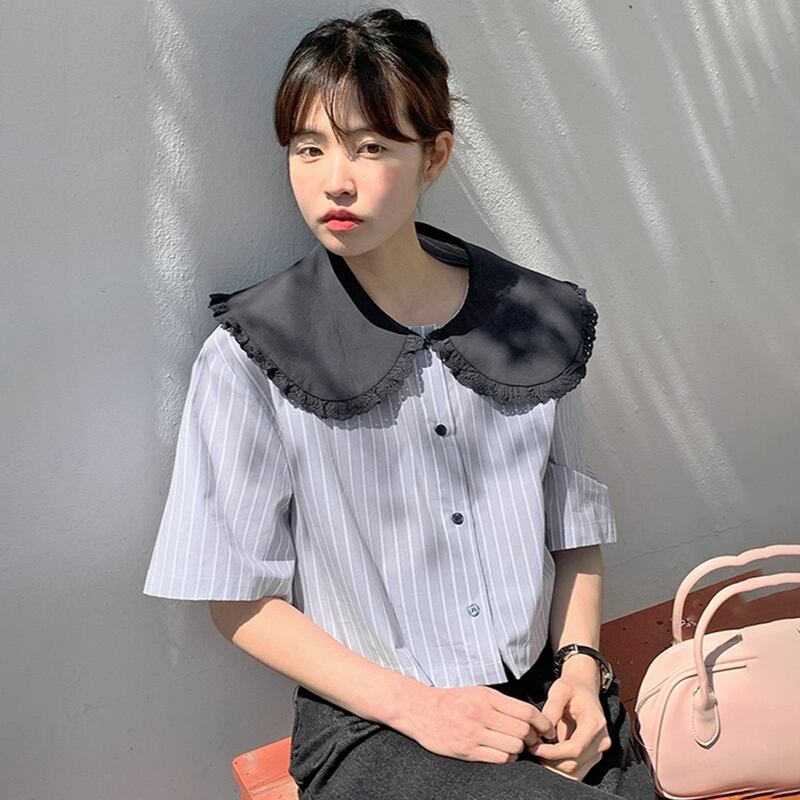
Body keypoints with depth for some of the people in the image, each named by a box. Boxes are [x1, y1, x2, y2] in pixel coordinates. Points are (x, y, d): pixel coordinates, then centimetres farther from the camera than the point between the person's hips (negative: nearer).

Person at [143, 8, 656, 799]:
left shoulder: (538, 323, 2)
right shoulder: (251, 358, -9)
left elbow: (574, 528, 11)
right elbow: (241, 600, -6)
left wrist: (579, 663, -4)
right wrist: (416, 706, -13)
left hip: (546, 702, 4)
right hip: (368, 726, -3)